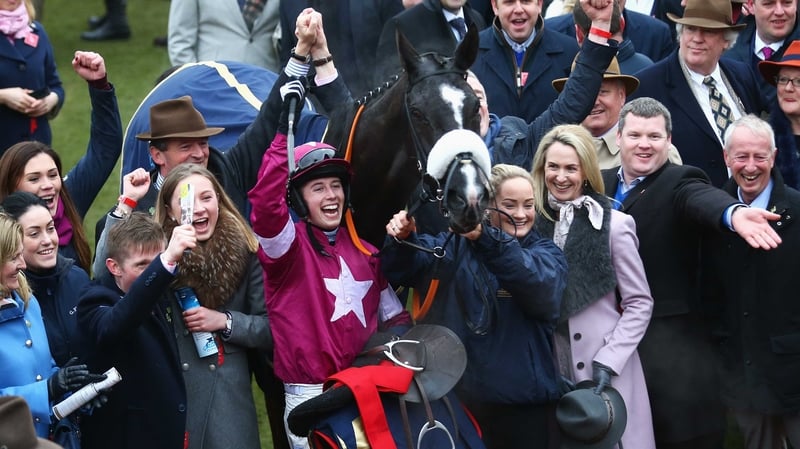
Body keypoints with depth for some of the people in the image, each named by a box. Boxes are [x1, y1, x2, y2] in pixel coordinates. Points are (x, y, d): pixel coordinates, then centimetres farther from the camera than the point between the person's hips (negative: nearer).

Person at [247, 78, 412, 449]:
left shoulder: (364, 252, 13)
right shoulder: (287, 244, -4)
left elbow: (393, 315, 20)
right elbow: (265, 203, -25)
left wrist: (397, 337, -4)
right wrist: (285, 127, -29)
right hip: (311, 395, -5)